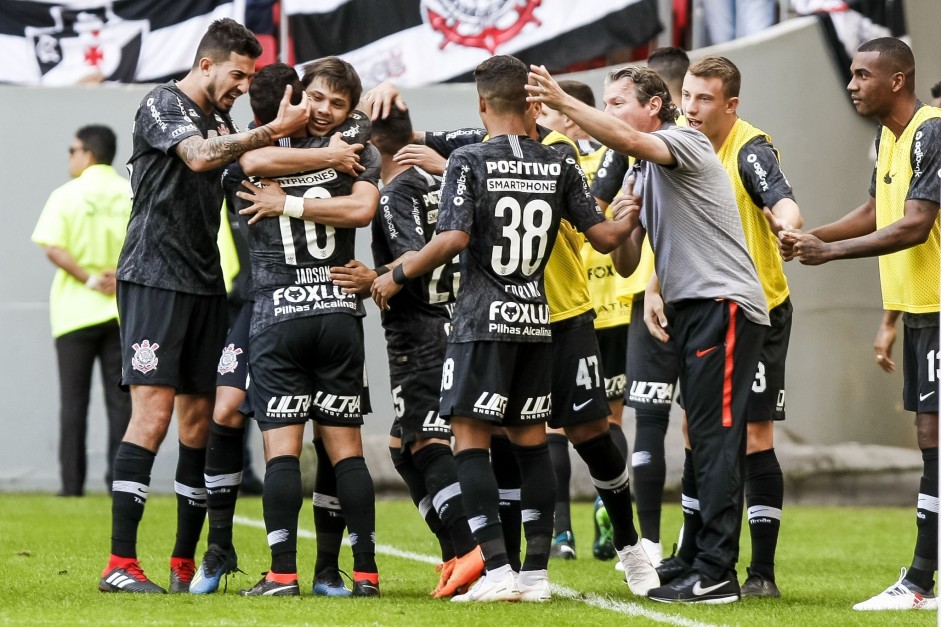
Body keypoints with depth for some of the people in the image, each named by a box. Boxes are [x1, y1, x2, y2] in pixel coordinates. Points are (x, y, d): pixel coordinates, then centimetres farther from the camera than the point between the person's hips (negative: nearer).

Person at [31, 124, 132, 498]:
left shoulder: (66, 196, -5)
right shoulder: (133, 196, 3)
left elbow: (53, 248, -13)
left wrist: (89, 279, -10)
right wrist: (123, 275, -4)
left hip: (75, 310, -2)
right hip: (123, 310, 2)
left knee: (73, 399, 3)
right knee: (120, 397, 4)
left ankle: (72, 481, 0)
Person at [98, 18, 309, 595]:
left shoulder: (222, 121, 18)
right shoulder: (162, 105, -6)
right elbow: (199, 157, -25)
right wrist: (273, 131, -28)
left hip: (205, 283, 8)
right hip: (154, 279, -8)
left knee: (200, 419, 5)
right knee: (153, 413, -14)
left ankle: (185, 564, 11)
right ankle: (121, 564, -14)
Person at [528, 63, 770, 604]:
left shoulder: (687, 143, -7)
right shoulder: (641, 175, 20)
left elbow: (631, 141, -29)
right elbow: (627, 263, 19)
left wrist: (564, 102, -31)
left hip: (724, 302, -10)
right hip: (692, 308, 10)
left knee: (715, 438, -12)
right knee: (707, 440, 9)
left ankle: (715, 575, -15)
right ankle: (712, 569, 11)